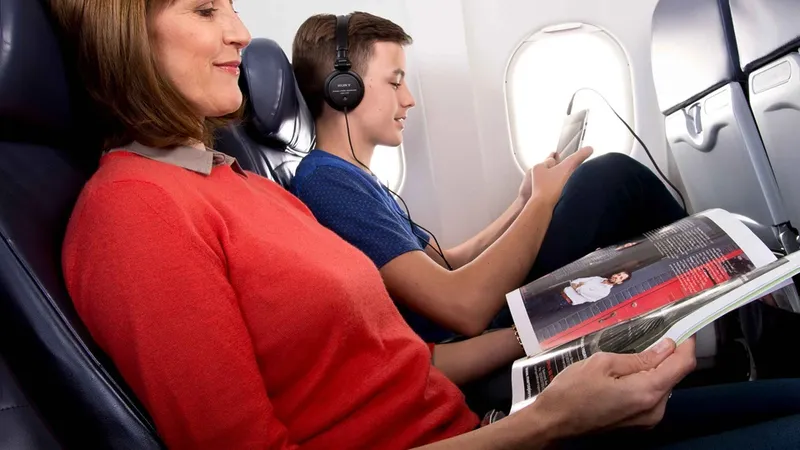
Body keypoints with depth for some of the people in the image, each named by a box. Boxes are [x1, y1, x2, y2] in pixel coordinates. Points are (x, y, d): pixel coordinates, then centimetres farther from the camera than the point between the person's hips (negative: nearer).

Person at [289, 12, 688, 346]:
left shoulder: (351, 179, 13)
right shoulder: (326, 183, -19)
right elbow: (464, 308, -28)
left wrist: (524, 202, 2)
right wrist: (543, 201, -14)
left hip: (481, 333, 9)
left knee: (608, 180, 13)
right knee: (612, 178, -8)